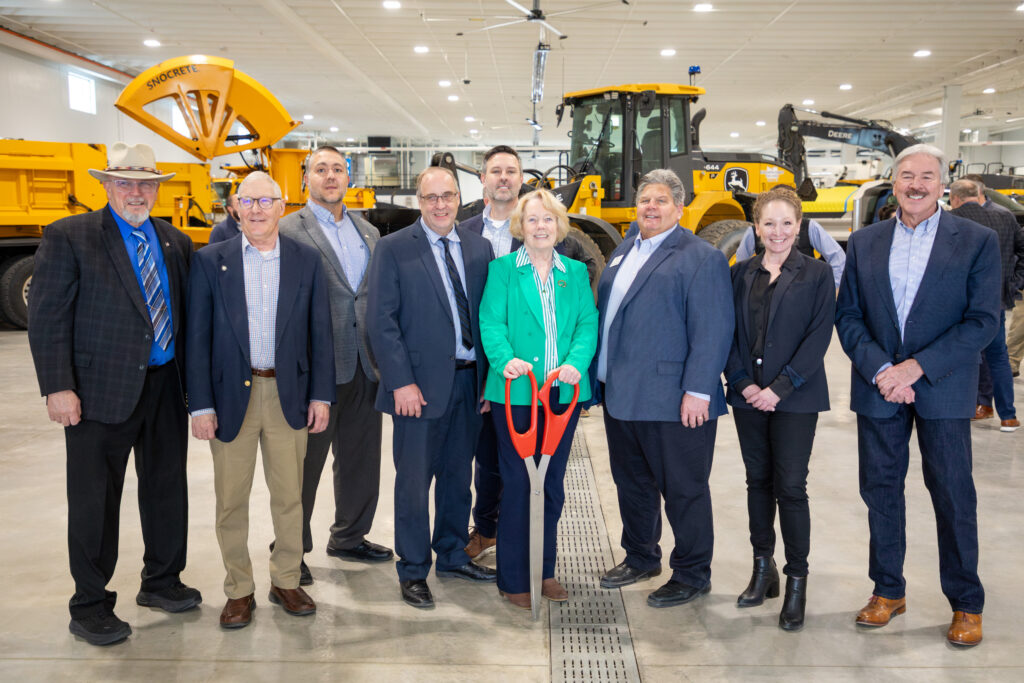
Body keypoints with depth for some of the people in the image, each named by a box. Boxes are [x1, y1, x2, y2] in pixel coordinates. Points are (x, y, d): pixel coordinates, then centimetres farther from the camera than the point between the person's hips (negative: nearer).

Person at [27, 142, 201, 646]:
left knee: (167, 489, 15)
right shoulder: (68, 238, -5)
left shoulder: (175, 242, 10)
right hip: (101, 391, -5)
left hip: (166, 386, 5)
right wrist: (58, 387, -15)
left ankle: (161, 582, 34)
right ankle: (90, 607, 21)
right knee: (95, 501, 5)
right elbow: (47, 319, -9)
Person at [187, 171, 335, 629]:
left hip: (289, 394, 1)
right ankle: (239, 590, 24)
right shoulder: (210, 260, 1)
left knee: (289, 496, 10)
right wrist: (200, 405, -6)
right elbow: (197, 338, -1)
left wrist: (321, 396, -1)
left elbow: (320, 333, 5)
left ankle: (286, 582, 27)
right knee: (231, 500, 8)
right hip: (231, 396, -1)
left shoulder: (306, 261, 4)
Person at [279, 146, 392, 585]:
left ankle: (349, 536, 34)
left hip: (365, 365, 6)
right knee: (305, 461, 5)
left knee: (361, 457, 16)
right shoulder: (289, 231, -4)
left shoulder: (369, 232, 14)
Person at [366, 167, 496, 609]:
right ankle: (413, 572, 21)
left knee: (457, 476, 16)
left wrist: (488, 376, 3)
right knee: (413, 482, 5)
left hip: (470, 381, 4)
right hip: (421, 385, -4)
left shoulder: (479, 248, 9)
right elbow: (380, 321, -9)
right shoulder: (393, 249, -4)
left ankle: (453, 556, 34)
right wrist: (401, 382, -15)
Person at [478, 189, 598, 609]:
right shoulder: (502, 269, 4)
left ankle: (544, 571, 27)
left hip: (563, 393, 3)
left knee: (552, 483, 12)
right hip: (516, 393, -3)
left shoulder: (576, 272, 12)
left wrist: (577, 362, -16)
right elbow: (490, 323, -6)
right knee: (518, 483, 1)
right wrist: (506, 359, -25)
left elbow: (588, 323, 3)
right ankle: (514, 580, 14)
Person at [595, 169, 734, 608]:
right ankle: (640, 558, 37)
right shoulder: (622, 253, 15)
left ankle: (692, 575, 21)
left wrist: (698, 391, -20)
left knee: (683, 490, 5)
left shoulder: (702, 258, -9)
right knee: (631, 482, 19)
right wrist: (599, 375, 16)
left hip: (673, 402, -8)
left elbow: (712, 332, -15)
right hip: (621, 396, 8)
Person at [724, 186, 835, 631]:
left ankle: (796, 582, 10)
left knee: (790, 487, -2)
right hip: (748, 395, 4)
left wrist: (780, 388, -14)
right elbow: (730, 332, 6)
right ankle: (762, 569, 25)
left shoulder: (816, 274, -2)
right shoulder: (741, 273, 8)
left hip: (795, 398, -3)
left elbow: (819, 337, -9)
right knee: (758, 482, 12)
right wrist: (743, 382, -6)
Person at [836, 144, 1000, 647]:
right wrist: (880, 369, -12)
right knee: (880, 489, 10)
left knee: (953, 494, 5)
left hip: (942, 390, -2)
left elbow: (982, 321, -8)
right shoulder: (864, 242, 7)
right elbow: (847, 316, 3)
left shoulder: (977, 241, -1)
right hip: (877, 387, 3)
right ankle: (888, 590, 27)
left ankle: (966, 604, 22)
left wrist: (916, 366, -17)